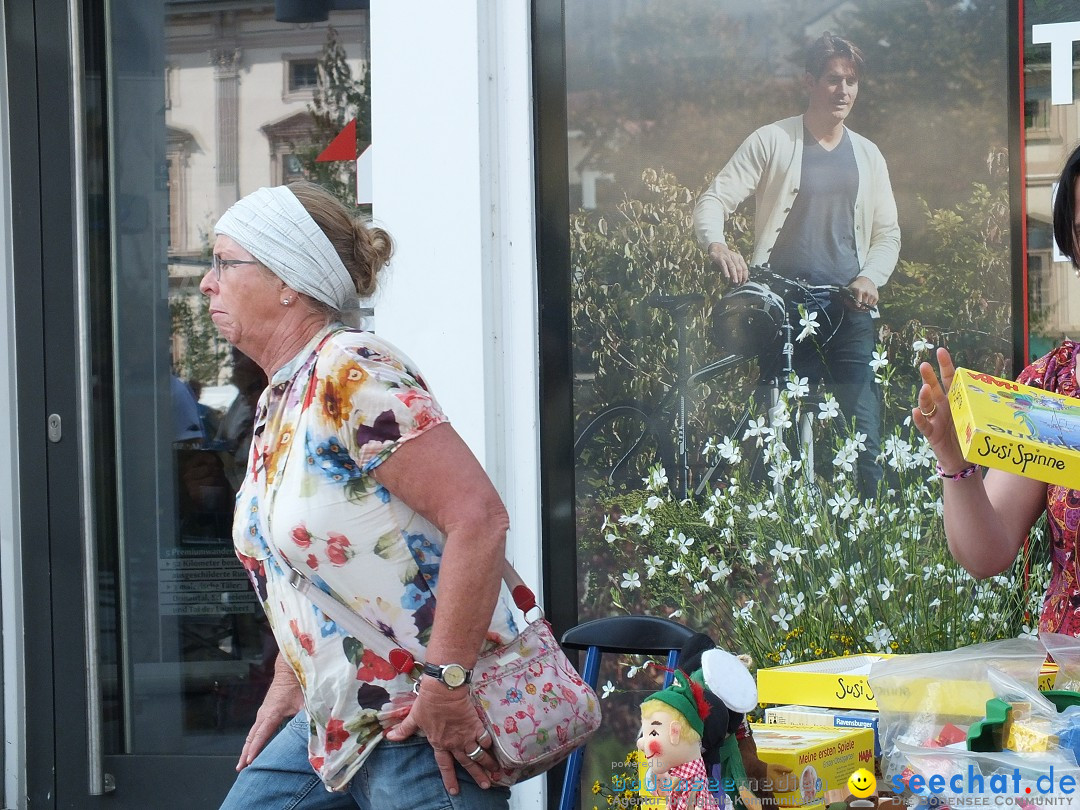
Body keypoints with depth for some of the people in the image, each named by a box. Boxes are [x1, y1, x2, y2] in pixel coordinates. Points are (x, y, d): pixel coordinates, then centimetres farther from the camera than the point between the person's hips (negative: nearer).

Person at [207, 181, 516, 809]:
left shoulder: (352, 373, -18)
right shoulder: (276, 402, 11)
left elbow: (479, 515, -25)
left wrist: (445, 686, -25)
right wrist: (286, 690, 16)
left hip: (427, 730, -10)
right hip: (338, 724, 10)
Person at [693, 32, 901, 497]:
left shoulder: (866, 155, 14)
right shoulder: (772, 142, 3)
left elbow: (887, 232, 15)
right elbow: (713, 201, -2)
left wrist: (870, 278, -5)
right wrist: (716, 245, -23)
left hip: (849, 312, 2)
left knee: (865, 433, -6)